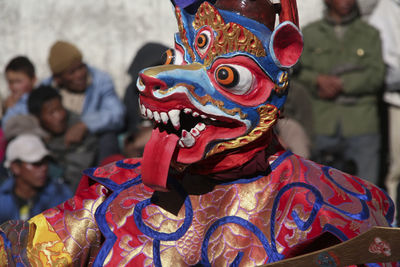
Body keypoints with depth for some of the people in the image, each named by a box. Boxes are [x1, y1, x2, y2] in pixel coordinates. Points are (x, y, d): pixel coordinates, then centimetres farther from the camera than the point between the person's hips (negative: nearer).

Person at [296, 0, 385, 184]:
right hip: (322, 126, 0)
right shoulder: (309, 33, 12)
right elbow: (300, 72, 4)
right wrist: (320, 79, -16)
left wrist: (340, 83, -10)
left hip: (361, 126, 0)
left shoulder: (370, 34, 11)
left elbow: (376, 76, 0)